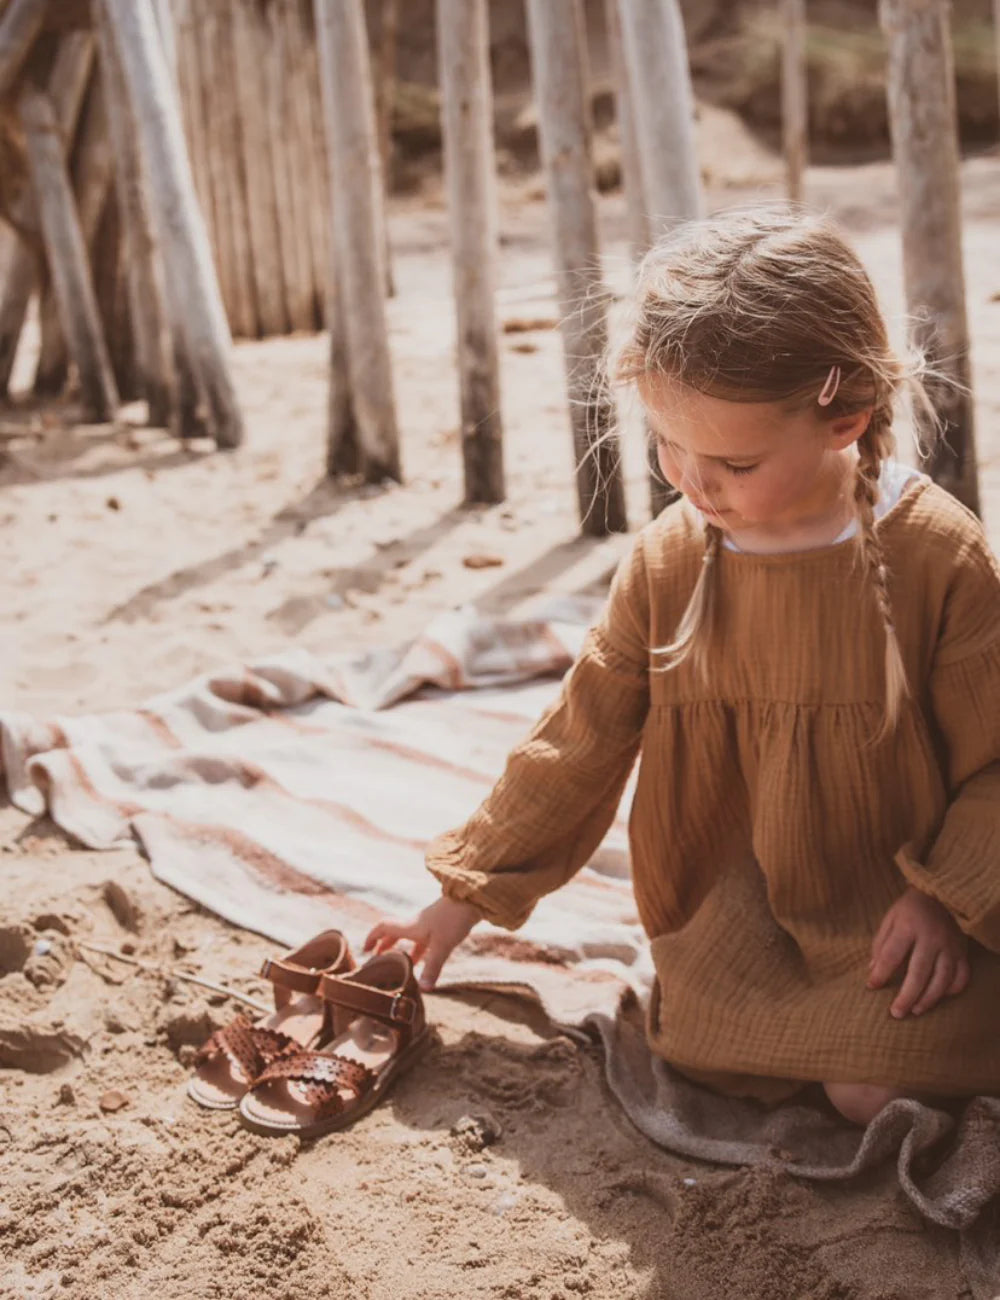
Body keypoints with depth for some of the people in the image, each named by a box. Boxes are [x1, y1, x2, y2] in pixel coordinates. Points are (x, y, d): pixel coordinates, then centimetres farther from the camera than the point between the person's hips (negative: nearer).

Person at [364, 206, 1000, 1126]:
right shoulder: (669, 561, -5)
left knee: (877, 1092, -25)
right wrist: (468, 893, 6)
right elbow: (579, 742, 3)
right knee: (712, 1054, -22)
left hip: (898, 910, -3)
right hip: (742, 913, 3)